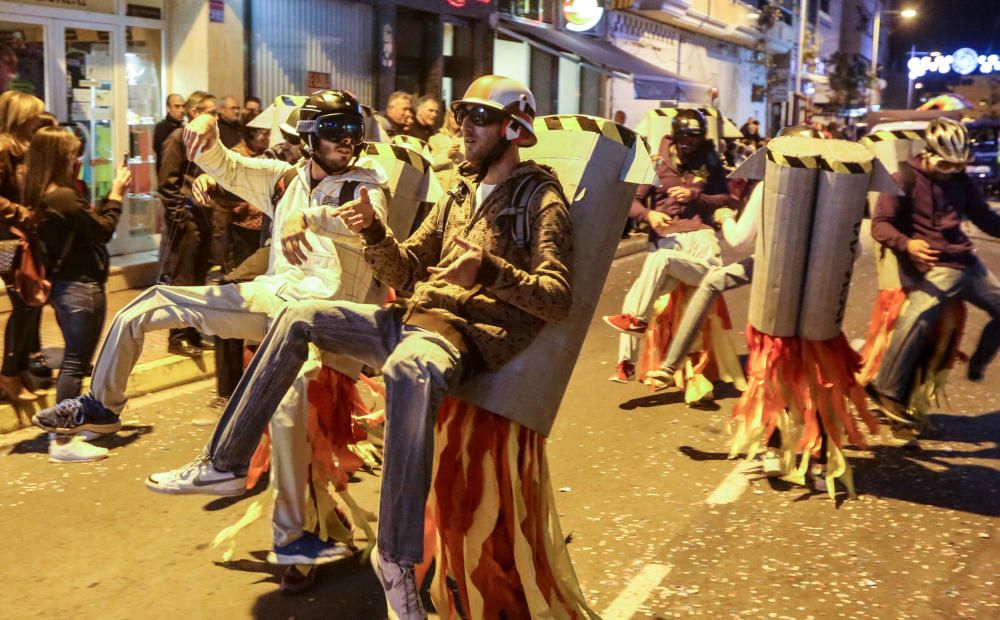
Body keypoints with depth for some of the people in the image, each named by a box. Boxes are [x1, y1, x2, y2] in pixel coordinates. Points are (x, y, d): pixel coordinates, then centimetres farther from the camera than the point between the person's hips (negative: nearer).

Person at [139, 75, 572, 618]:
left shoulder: (541, 201, -3)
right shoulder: (461, 194, 20)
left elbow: (558, 298, -17)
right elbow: (407, 273, 19)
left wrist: (489, 271, -33)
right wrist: (374, 231, 0)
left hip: (466, 334, -9)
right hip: (411, 317, 9)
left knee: (408, 369, -42)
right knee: (299, 317, 3)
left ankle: (396, 557, -35)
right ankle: (224, 464, 8)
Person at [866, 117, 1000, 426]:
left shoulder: (959, 179, 14)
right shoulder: (905, 179, -6)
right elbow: (880, 224, -13)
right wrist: (907, 244, -31)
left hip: (967, 261, 8)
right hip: (936, 266, -8)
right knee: (917, 320, -29)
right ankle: (888, 391, -20)